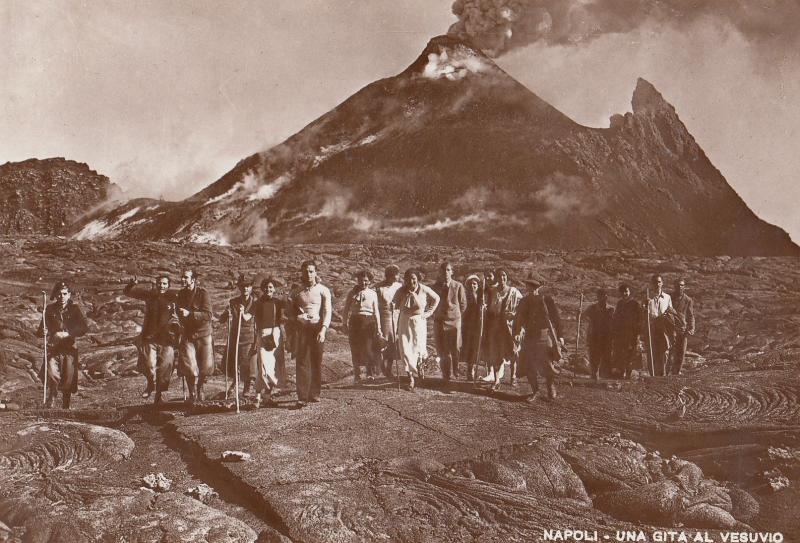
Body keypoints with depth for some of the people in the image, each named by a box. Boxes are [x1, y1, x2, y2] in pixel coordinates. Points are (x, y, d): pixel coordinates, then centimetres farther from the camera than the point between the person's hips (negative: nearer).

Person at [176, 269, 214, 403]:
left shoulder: (202, 293, -12)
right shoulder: (181, 294, 5)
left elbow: (208, 315, -22)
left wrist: (190, 314, -29)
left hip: (203, 334, -3)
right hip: (188, 335, 3)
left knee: (205, 367, 4)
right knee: (189, 367, -7)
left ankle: (199, 388, 32)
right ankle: (192, 393, 13)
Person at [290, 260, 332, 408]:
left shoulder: (323, 290, 3)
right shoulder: (297, 292, 13)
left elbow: (327, 311, -3)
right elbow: (292, 313, 21)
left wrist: (323, 330, -15)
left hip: (317, 327, -1)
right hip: (301, 328, 1)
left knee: (317, 362, 2)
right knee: (302, 362, -7)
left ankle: (314, 394, 13)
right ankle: (302, 397, -10)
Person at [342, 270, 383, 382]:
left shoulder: (373, 294, 7)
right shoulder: (352, 293, 6)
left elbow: (376, 311, 9)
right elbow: (346, 310, 10)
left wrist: (378, 328, 7)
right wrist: (345, 324, 6)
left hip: (369, 322, -1)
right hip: (355, 322, 1)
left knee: (369, 348, -9)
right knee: (355, 349, 2)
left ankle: (370, 373, 4)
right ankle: (357, 374, 10)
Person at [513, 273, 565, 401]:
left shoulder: (548, 300, -1)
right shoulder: (525, 301, 8)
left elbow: (556, 318, 2)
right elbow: (519, 318, 3)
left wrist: (560, 336, 0)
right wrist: (517, 332, -12)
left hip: (545, 336, -4)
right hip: (529, 337, 4)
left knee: (546, 364, -3)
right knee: (528, 365, 3)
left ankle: (551, 391, 17)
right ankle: (535, 391, 18)